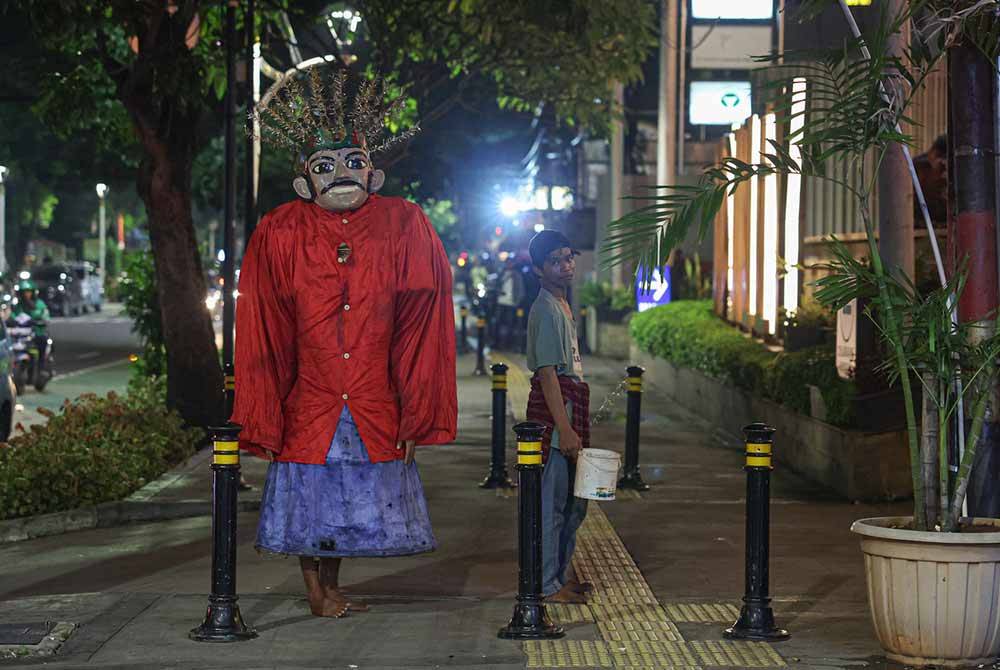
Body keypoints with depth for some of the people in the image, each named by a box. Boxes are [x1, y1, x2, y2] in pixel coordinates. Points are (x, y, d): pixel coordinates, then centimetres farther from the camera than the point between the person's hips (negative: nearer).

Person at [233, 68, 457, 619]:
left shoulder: (405, 228, -4)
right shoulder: (279, 236, -6)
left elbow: (420, 332, -1)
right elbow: (261, 340, -2)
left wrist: (415, 418, -2)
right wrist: (263, 426, -3)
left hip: (377, 411, 1)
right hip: (306, 405, -1)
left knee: (354, 506, 12)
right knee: (307, 505, 9)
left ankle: (331, 591, 32)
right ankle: (318, 594, 27)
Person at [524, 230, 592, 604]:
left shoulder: (561, 306, 17)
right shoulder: (546, 310, -14)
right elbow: (547, 372, -19)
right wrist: (564, 429, -23)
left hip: (569, 409, 10)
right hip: (553, 409, -10)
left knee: (573, 502, 16)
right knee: (551, 500, -6)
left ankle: (559, 575, 26)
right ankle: (547, 585, -1)